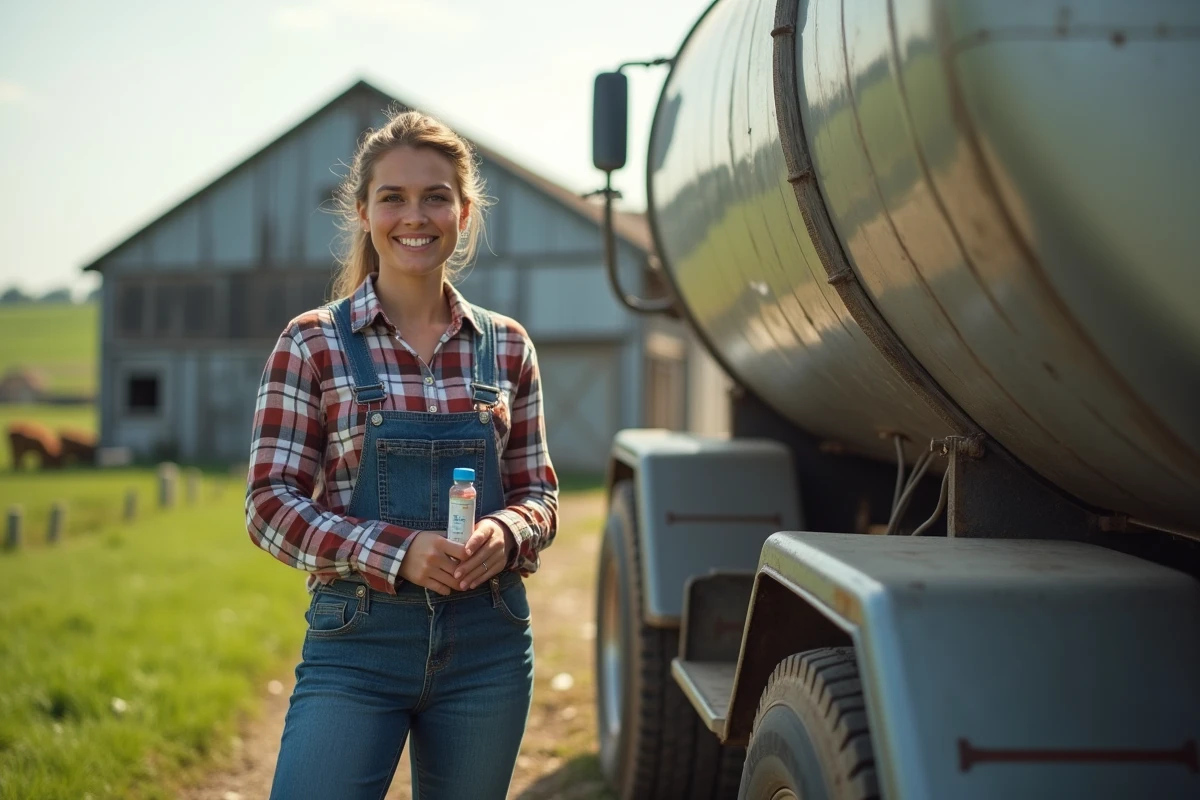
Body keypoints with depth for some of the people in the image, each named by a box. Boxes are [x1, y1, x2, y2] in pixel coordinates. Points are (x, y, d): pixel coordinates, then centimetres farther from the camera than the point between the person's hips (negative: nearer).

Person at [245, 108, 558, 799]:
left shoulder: (507, 347, 6)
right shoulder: (314, 345, -2)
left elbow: (540, 494, 11)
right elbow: (270, 504, -5)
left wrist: (506, 533, -12)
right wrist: (397, 551, -19)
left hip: (488, 645, 3)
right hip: (356, 642, -3)